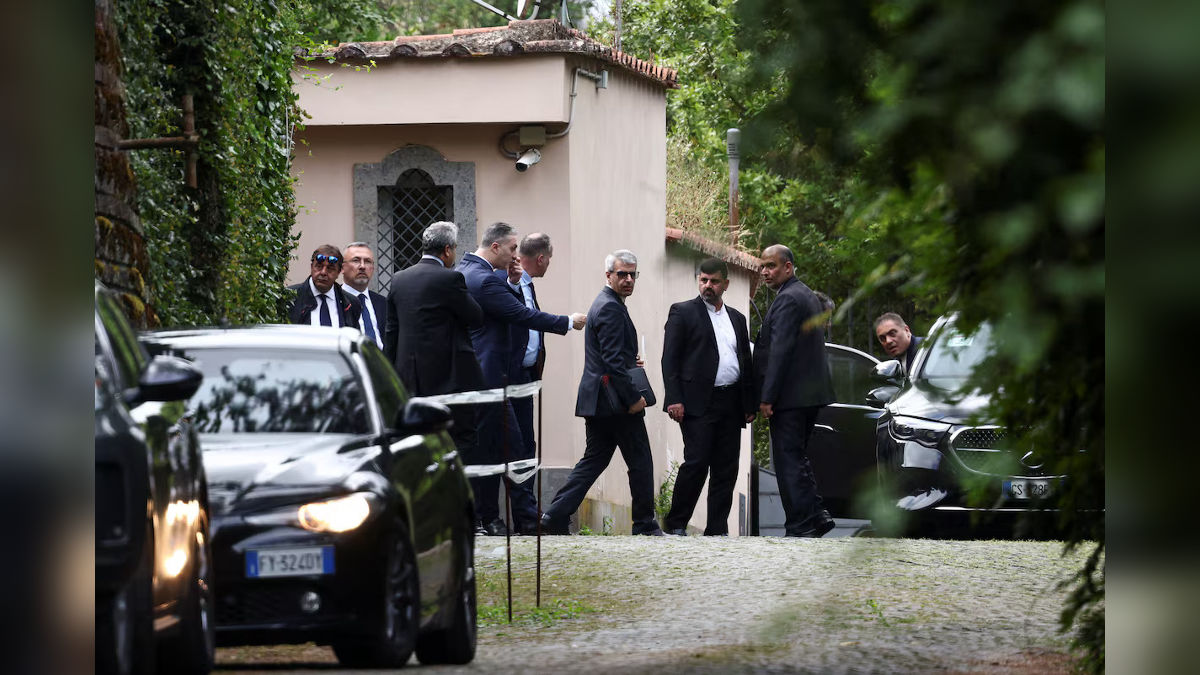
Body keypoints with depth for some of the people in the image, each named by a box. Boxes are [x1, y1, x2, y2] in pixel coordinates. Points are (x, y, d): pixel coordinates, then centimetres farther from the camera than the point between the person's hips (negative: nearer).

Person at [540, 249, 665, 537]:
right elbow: (613, 360, -21)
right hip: (614, 400, -10)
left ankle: (555, 517, 2)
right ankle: (645, 525, 7)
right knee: (640, 462, 0)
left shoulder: (603, 304, 19)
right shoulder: (611, 308, -14)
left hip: (596, 401, 10)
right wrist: (633, 398, -20)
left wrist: (629, 362, 13)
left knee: (593, 461, 10)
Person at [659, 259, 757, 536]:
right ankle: (675, 524, 0)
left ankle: (717, 529, 8)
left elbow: (746, 363, 20)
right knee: (696, 463, -12)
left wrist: (750, 404, 12)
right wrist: (674, 399, -13)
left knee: (726, 469, 4)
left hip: (731, 405, 6)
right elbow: (670, 359, -3)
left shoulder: (737, 318, 19)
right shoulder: (683, 312, 2)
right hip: (698, 402, -6)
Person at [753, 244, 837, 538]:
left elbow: (779, 351, -20)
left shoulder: (787, 299, -15)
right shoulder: (808, 295, 17)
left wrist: (767, 398, -19)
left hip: (791, 395, -10)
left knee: (789, 460, -7)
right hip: (811, 393, 10)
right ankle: (816, 516, 15)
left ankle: (799, 526, -9)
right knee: (797, 457, 17)